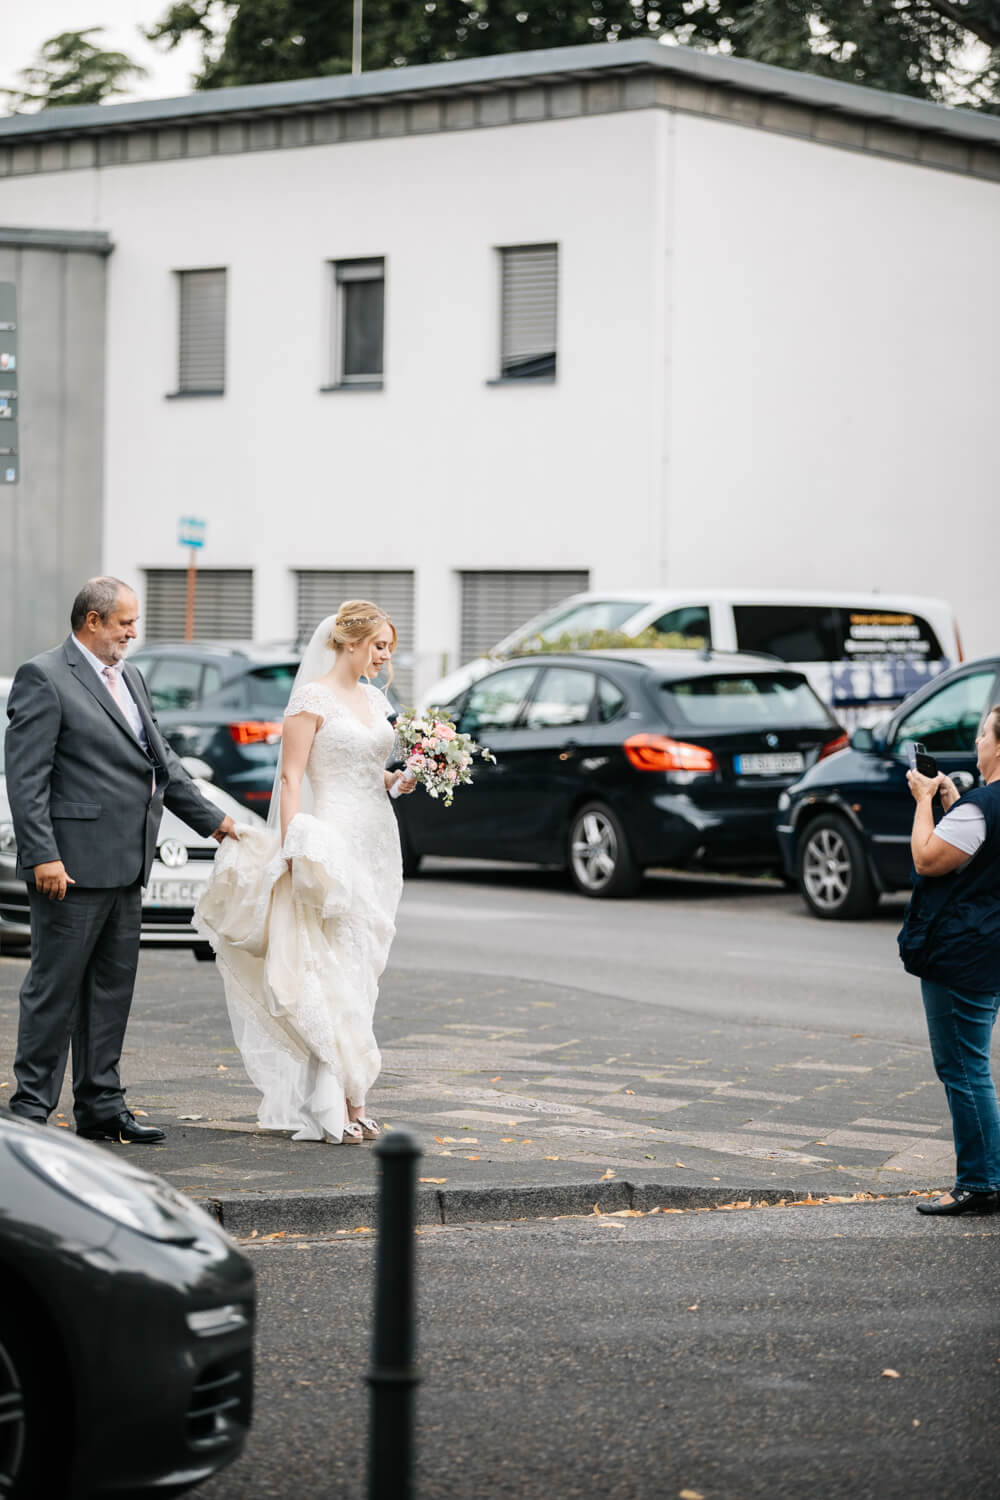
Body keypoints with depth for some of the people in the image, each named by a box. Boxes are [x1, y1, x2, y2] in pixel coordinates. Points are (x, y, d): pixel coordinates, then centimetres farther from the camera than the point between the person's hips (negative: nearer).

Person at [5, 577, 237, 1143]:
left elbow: (162, 760, 24)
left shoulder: (130, 677, 17)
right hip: (73, 864, -8)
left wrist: (211, 819, 20)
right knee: (55, 988, -3)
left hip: (126, 864, 8)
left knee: (112, 989, 11)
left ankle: (101, 1107, 17)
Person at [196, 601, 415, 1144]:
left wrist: (398, 780, 5)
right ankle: (350, 1102, -12)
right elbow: (291, 777, -11)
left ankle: (323, 1095, 10)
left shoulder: (374, 700, 15)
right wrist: (294, 848, -18)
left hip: (378, 840, 8)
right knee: (334, 970, -10)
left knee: (362, 971, 6)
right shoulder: (313, 700, -7)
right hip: (333, 842, -8)